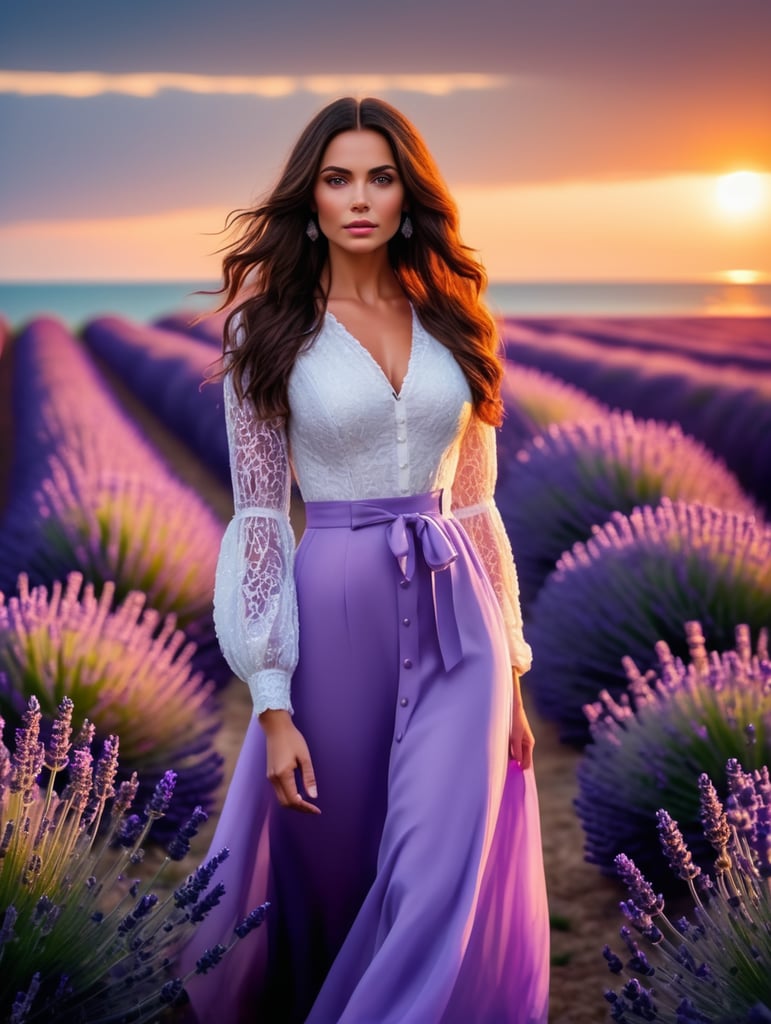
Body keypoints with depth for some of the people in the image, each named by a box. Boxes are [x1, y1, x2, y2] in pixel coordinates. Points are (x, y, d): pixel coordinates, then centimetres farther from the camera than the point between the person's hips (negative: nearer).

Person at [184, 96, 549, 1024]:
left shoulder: (449, 320, 9)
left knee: (442, 884, -8)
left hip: (457, 618, 2)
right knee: (336, 868, 11)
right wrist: (273, 708, -11)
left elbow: (474, 501, 13)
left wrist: (510, 673, 12)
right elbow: (258, 515, -5)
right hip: (339, 614, -2)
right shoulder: (269, 326, -1)